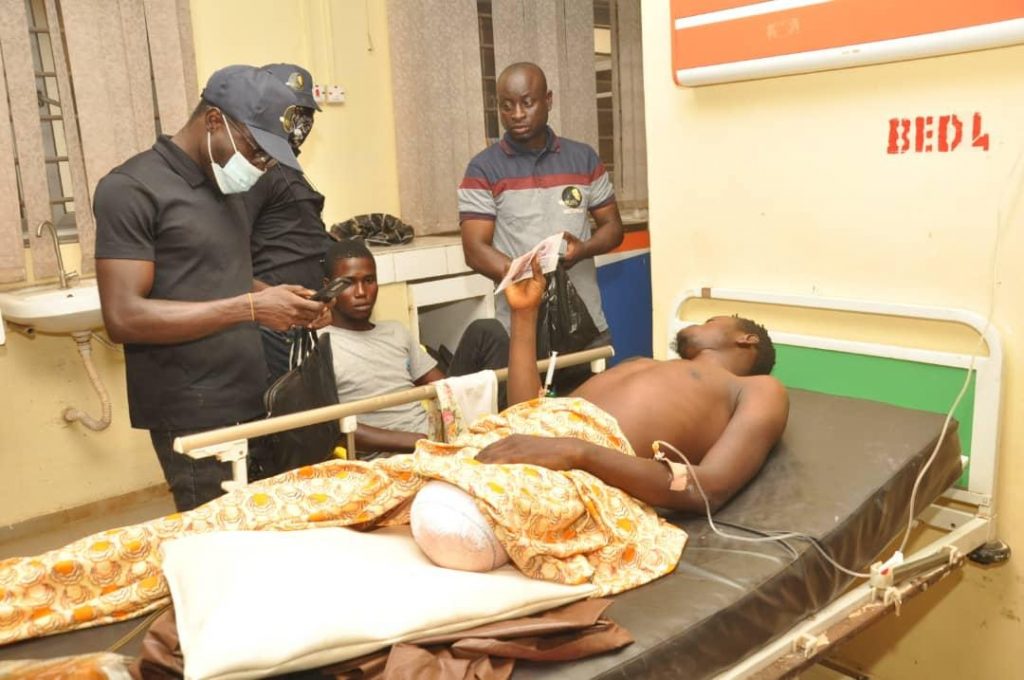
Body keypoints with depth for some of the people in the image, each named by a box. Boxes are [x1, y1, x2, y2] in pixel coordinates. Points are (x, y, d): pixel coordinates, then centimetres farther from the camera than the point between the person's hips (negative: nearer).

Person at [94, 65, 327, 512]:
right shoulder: (131, 190, -10)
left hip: (252, 405, 7)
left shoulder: (220, 187, 14)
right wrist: (249, 308, -20)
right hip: (195, 420, -7)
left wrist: (274, 300, 1)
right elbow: (123, 317, -18)